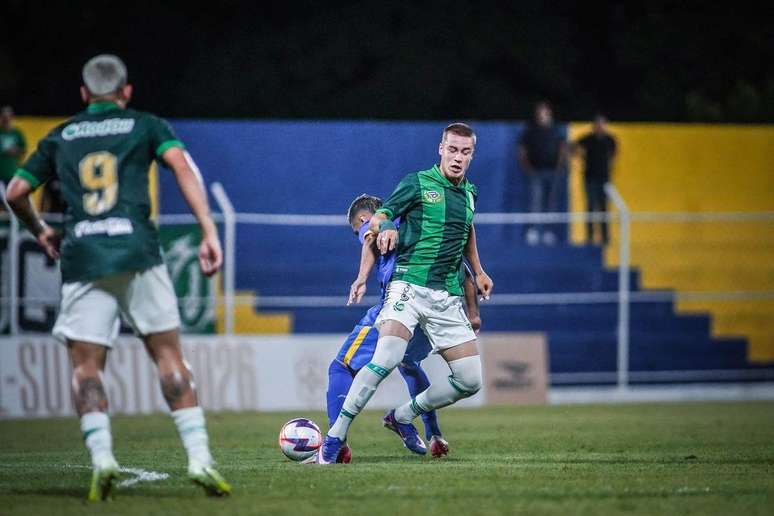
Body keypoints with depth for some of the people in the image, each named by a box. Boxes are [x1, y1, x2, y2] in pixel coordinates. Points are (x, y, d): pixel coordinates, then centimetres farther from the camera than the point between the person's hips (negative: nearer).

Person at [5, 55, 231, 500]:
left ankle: (101, 456, -18)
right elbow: (182, 166, -3)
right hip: (137, 251, -1)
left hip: (81, 258, 1)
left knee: (86, 366, 3)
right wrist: (209, 231, -9)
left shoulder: (60, 137, 21)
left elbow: (16, 192, 21)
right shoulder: (145, 126, 14)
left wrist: (41, 232, 39)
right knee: (168, 354, 3)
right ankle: (199, 457, -6)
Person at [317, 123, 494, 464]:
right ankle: (335, 436, -22)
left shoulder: (469, 192, 15)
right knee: (386, 359, -29)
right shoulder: (417, 183, -1)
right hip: (409, 285, -6)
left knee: (470, 381, 0)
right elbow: (375, 221, -2)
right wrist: (385, 227, -24)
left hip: (448, 296, 6)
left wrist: (478, 271, 36)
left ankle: (403, 417, 20)